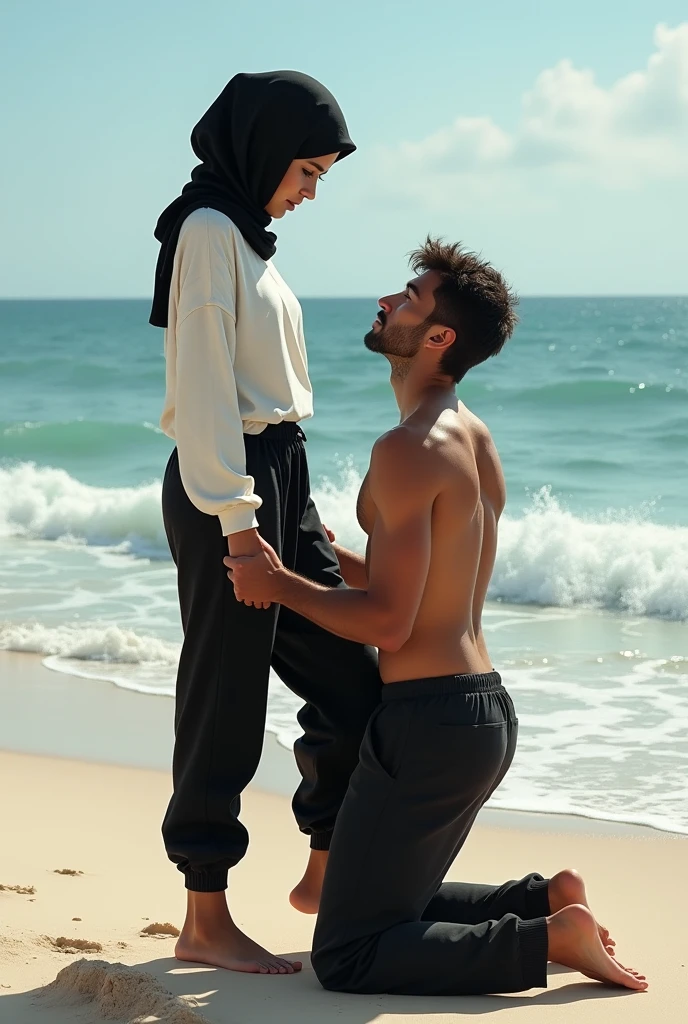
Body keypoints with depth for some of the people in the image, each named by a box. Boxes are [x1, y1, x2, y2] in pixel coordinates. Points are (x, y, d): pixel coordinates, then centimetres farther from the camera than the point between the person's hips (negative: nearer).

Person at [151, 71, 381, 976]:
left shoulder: (247, 236, 18)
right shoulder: (208, 230, -11)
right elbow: (206, 388, -18)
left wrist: (279, 508, 18)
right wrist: (236, 518, -21)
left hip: (280, 478, 10)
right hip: (226, 489, -10)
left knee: (349, 679, 11)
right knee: (226, 699, -4)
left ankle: (328, 870, 24)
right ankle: (206, 922, 5)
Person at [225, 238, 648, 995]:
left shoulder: (408, 450, -18)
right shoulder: (475, 438, 12)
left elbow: (386, 621, -21)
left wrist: (279, 584, -9)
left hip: (430, 719, -10)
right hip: (487, 710, 10)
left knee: (346, 958, -3)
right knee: (400, 903, 25)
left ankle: (549, 940, -9)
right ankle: (545, 899, 11)